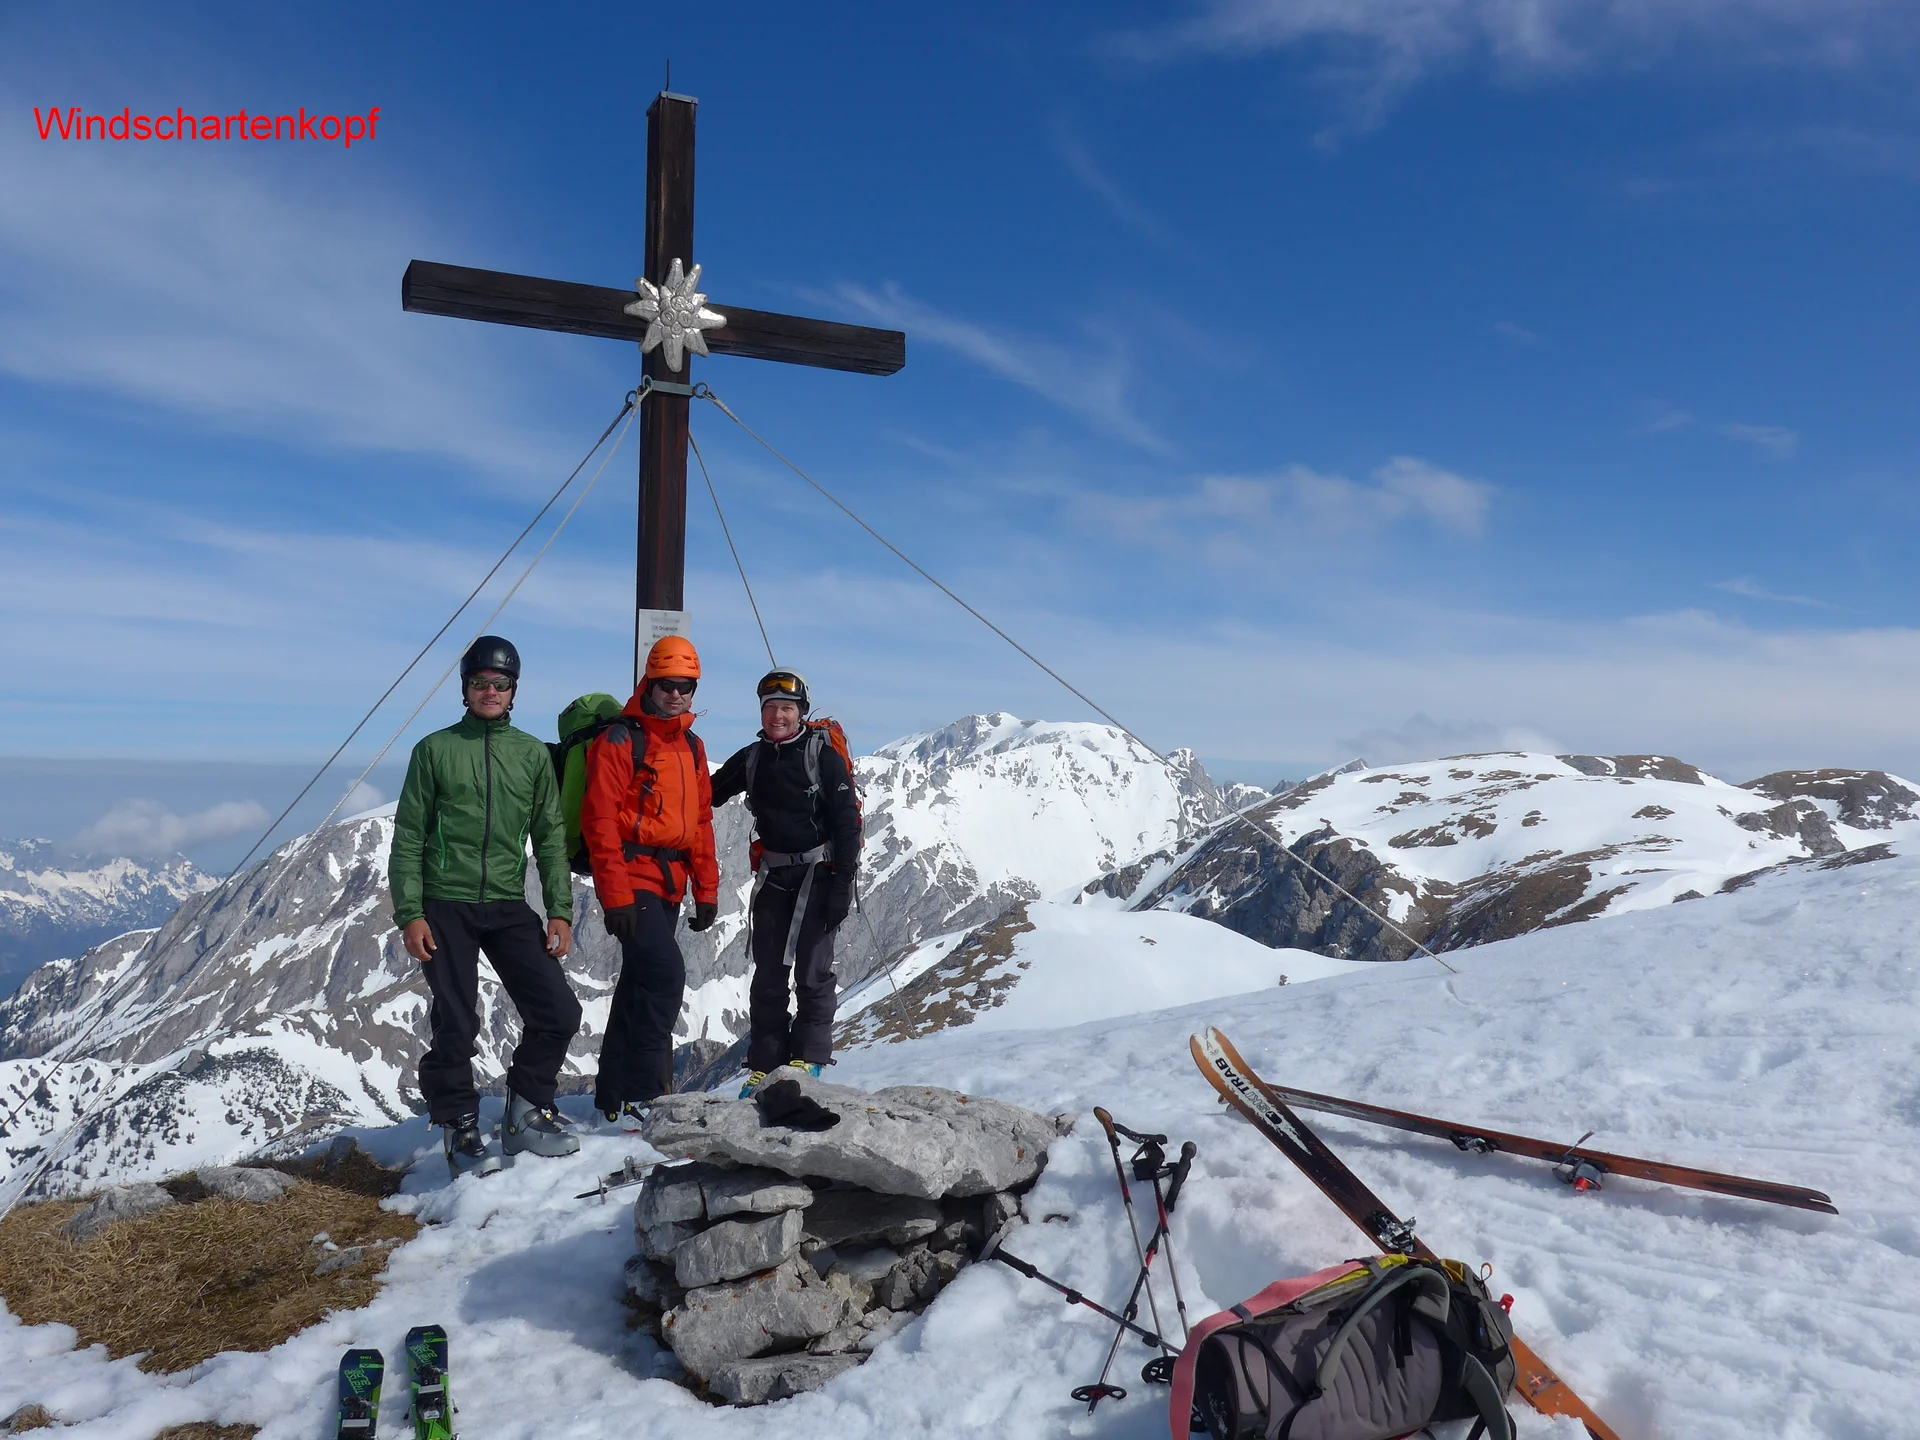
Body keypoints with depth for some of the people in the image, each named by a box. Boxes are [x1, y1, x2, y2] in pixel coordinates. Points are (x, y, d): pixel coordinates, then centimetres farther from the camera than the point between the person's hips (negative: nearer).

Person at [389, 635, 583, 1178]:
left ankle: (526, 1116, 15)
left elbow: (550, 838, 8)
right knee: (455, 1026, -2)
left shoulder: (533, 755, 8)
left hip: (509, 906, 2)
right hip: (446, 907, -2)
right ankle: (461, 1131, 16)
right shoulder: (435, 750, 2)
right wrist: (409, 914, -7)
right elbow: (409, 838, 1)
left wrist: (560, 910, 0)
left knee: (558, 1012, -4)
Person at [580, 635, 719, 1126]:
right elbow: (600, 820, -14)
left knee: (639, 983, 14)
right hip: (632, 878, -8)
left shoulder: (691, 746, 14)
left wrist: (706, 891, 12)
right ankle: (639, 1096, -11)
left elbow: (700, 821, 17)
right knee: (666, 974, -18)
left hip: (668, 882, 8)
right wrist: (616, 895, -20)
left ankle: (613, 1094, 26)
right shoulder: (619, 741, -9)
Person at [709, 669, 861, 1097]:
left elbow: (847, 822, -10)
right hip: (772, 876, 5)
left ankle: (809, 1057, 8)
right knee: (768, 974, 7)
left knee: (812, 970, -4)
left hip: (817, 874, -5)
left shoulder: (823, 756, -7)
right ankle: (764, 1064, 14)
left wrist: (842, 884, -14)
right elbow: (709, 795, 21)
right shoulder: (751, 760, 7)